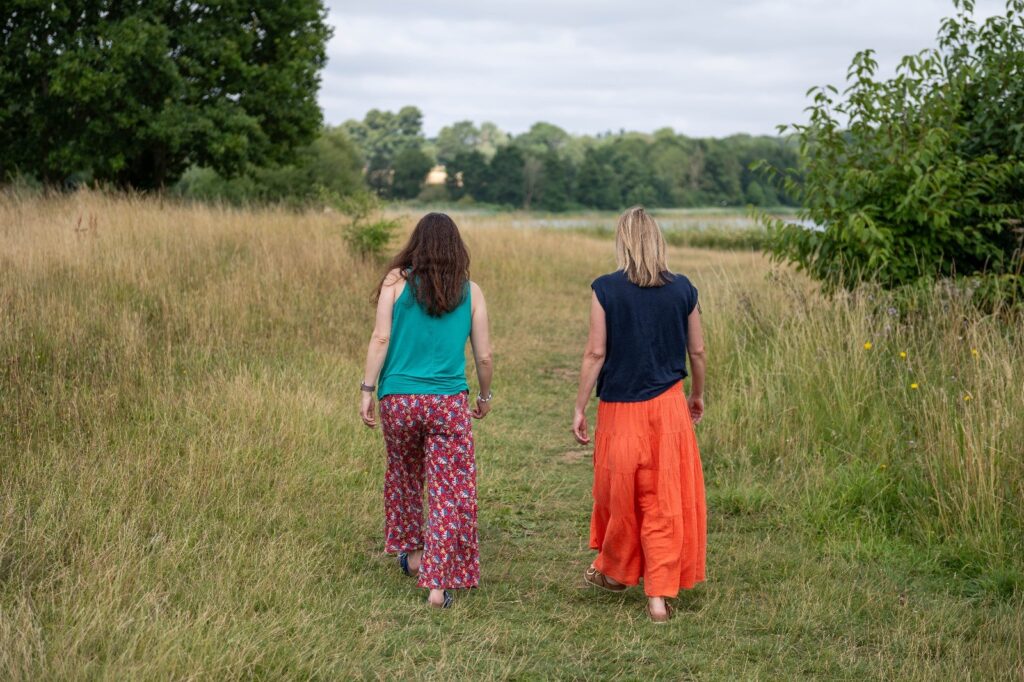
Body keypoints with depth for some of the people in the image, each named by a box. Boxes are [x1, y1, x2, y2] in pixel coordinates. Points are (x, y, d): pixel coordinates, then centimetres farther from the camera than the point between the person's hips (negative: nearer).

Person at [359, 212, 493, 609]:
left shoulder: (397, 281, 0)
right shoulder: (470, 292, 4)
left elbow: (381, 338, -7)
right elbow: (484, 356, 6)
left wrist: (368, 390, -2)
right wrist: (485, 397, 22)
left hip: (400, 399, 1)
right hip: (449, 402, -1)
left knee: (404, 476, 24)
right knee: (449, 491, 2)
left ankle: (411, 552, 38)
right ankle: (438, 584, -1)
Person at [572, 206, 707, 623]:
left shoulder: (605, 289, -9)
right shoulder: (682, 290, -1)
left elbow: (596, 353, -9)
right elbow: (697, 350, 7)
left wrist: (579, 408, -2)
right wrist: (697, 395, 23)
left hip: (620, 408, -1)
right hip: (668, 405, 2)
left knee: (619, 493, 16)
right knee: (665, 500, 6)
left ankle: (614, 572, 37)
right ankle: (659, 596, 6)